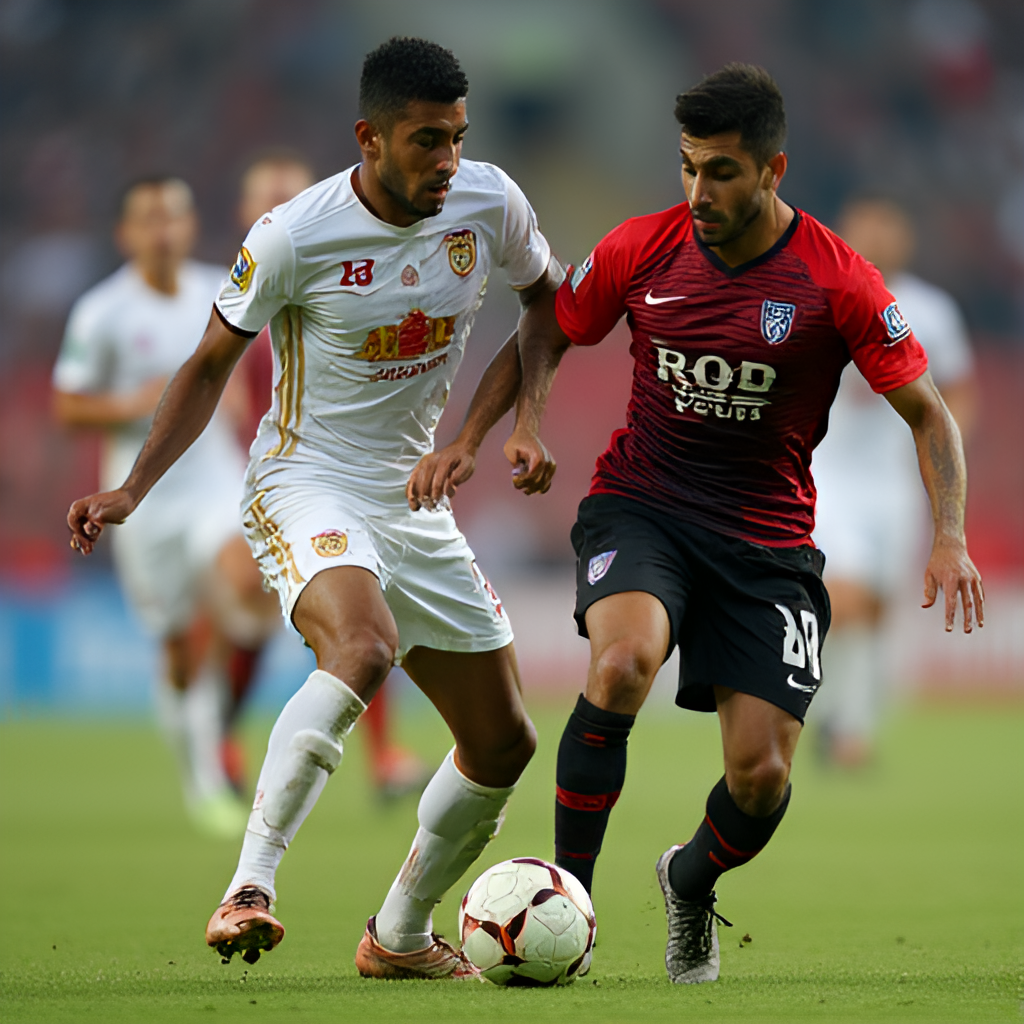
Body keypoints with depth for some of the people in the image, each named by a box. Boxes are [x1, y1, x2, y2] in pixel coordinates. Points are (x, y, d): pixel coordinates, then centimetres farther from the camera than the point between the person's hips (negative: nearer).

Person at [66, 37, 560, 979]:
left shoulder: (489, 203, -5)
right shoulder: (294, 236, -16)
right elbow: (211, 366, -3)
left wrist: (467, 439, -1)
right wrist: (132, 490, -13)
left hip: (415, 501, 6)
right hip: (307, 486, -6)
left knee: (503, 742, 7)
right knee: (362, 650, -37)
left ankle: (399, 937, 27)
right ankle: (248, 892, -41)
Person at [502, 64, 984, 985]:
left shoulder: (838, 283, -10)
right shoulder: (643, 250, -5)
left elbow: (927, 412, -2)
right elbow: (549, 326, 13)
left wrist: (950, 539, -15)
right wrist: (526, 423, -5)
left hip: (767, 543, 0)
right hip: (639, 506, 0)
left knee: (762, 777, -7)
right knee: (622, 664, -32)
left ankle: (691, 883, 29)